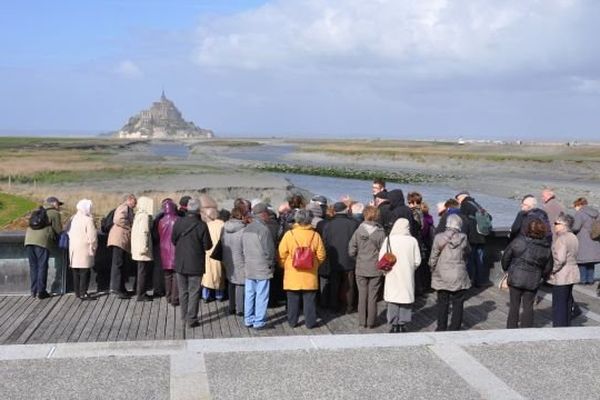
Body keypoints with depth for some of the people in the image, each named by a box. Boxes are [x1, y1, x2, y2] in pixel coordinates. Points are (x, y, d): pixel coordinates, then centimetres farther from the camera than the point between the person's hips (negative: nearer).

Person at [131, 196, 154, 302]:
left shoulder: (138, 214, 14)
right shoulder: (145, 216, -15)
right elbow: (143, 232, -21)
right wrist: (144, 248, -21)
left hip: (138, 248, 10)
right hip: (143, 249, -10)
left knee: (141, 270, 17)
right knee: (143, 271, -4)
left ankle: (139, 292, 25)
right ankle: (141, 294, 0)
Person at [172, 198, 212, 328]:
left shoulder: (178, 222, -6)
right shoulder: (201, 225, -17)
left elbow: (173, 240, 4)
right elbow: (207, 246, -12)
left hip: (180, 263, 4)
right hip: (195, 264, -4)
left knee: (183, 291, 16)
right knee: (194, 292, 5)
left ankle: (184, 316, 26)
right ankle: (191, 319, 6)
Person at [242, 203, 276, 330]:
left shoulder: (246, 229, 7)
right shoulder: (263, 229, -17)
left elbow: (243, 249, 13)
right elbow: (269, 250, -16)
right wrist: (270, 264, -3)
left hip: (249, 268, 7)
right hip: (262, 269, -7)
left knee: (249, 294, 13)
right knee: (261, 296, 1)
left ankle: (248, 320, 20)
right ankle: (259, 322, 6)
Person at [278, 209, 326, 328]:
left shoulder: (289, 234, -9)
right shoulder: (315, 235, -6)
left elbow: (281, 254, -5)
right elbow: (321, 256, 0)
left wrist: (284, 265, 12)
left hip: (292, 274, 0)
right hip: (310, 275, 1)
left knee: (293, 299, 10)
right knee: (309, 300, 8)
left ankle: (292, 321, 17)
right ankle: (310, 322, 13)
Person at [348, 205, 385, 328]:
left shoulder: (358, 232, -8)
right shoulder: (380, 233, -11)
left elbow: (351, 251, -6)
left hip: (361, 269, 1)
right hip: (376, 269, -1)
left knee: (362, 295, 10)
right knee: (373, 295, 7)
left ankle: (362, 321, 16)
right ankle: (371, 322, 13)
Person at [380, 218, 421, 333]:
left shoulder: (388, 239, -8)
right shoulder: (412, 241, -6)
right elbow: (417, 261, -3)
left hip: (392, 276, -1)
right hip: (407, 276, 1)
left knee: (393, 299, 6)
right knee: (406, 298, 9)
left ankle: (394, 325, 7)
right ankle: (402, 324, 11)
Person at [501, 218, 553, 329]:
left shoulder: (518, 241, -12)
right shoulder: (546, 248, -5)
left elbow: (506, 256, -3)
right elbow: (548, 267, 4)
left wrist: (506, 269, 15)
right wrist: (540, 276, 23)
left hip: (515, 278, -1)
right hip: (533, 282, 1)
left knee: (514, 305, 10)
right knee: (528, 306, 11)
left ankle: (511, 329, 16)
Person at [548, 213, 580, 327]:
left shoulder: (561, 239, -20)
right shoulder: (573, 237, 11)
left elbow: (560, 259, -27)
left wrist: (552, 271, -14)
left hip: (561, 277, -10)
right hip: (572, 274, 10)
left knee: (559, 305, -2)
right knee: (567, 303, 18)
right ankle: (566, 325, 27)